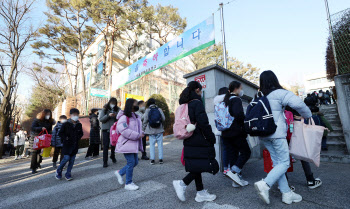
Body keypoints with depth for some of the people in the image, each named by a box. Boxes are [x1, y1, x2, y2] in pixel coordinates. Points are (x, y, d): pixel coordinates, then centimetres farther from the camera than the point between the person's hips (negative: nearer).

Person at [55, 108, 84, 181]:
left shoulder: (79, 125, 5)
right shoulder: (66, 124, -7)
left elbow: (81, 133, 18)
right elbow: (60, 133, -3)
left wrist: (78, 138, 2)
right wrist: (66, 138, -11)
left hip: (75, 145, 4)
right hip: (67, 145, -4)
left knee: (72, 160, 6)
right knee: (66, 158, -7)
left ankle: (68, 174, 17)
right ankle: (58, 171, 20)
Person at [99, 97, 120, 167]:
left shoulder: (117, 109, 3)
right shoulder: (104, 109, 0)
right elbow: (100, 119, -5)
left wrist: (116, 116, -20)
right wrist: (108, 115, -19)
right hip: (106, 130, -2)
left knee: (113, 144, 13)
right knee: (106, 145, -3)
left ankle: (112, 156, 38)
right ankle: (105, 161, 7)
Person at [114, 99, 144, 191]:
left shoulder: (136, 117, 13)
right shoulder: (124, 117, -16)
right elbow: (123, 130, -26)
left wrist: (141, 133, 4)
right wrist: (137, 135, -23)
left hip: (134, 144, 9)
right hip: (126, 144, -9)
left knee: (135, 162, 13)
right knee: (131, 162, -3)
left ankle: (120, 173, 34)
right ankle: (128, 183, 16)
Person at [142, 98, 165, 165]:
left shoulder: (147, 110, -5)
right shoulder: (159, 109, -3)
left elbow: (145, 121, -6)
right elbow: (163, 119, -2)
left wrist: (143, 129, 6)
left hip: (151, 130, 0)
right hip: (159, 130, 1)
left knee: (152, 144, 7)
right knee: (160, 144, 8)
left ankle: (152, 159, 9)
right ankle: (160, 159, 12)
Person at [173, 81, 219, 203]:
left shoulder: (185, 104, 12)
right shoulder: (197, 103, -14)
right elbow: (203, 123, -20)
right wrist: (212, 138, -9)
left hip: (189, 141, 9)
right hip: (199, 141, -9)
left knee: (196, 167, 15)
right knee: (205, 165, 2)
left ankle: (201, 193, 25)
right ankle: (182, 184, 0)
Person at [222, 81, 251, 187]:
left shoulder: (225, 101, 15)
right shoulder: (236, 99, -10)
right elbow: (239, 114, -26)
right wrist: (245, 121, -8)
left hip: (226, 133, 8)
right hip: (236, 132, -8)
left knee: (232, 155, 11)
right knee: (246, 152, 6)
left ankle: (237, 180, 19)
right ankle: (233, 171, -6)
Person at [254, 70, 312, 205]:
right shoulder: (279, 93, -7)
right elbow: (298, 103, -18)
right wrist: (308, 116, -3)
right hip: (277, 133, -6)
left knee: (277, 162, 11)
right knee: (284, 162, 2)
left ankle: (286, 194, 17)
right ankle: (265, 184, -14)